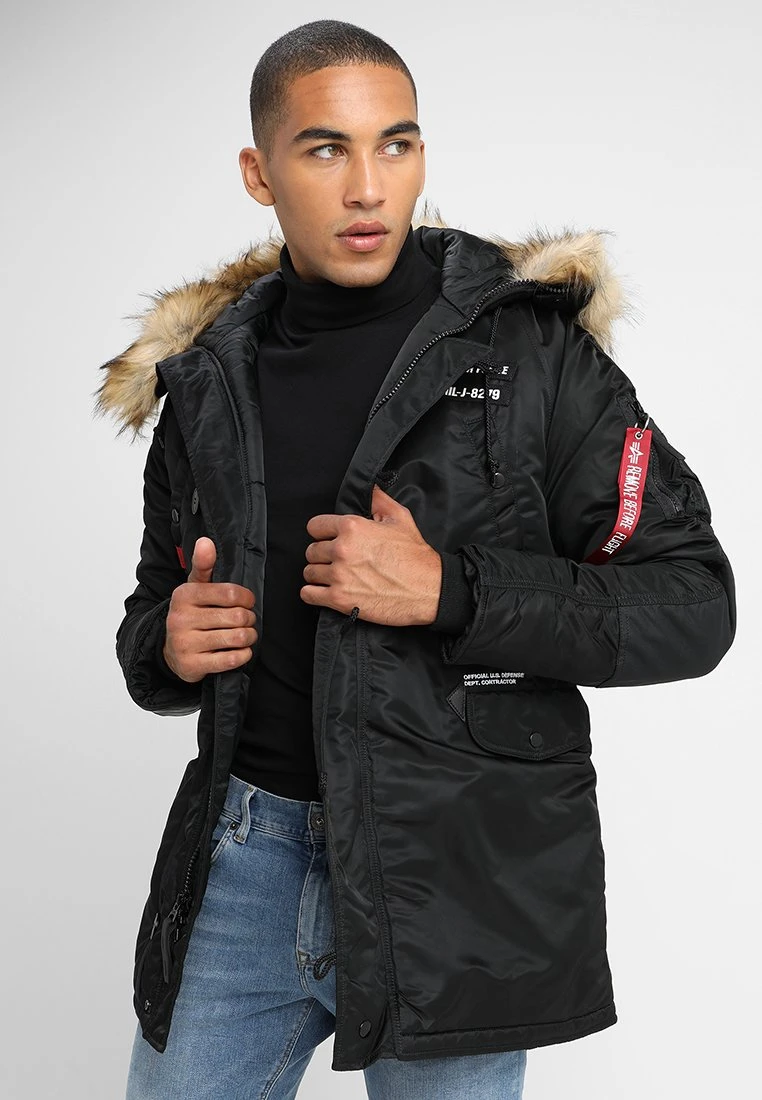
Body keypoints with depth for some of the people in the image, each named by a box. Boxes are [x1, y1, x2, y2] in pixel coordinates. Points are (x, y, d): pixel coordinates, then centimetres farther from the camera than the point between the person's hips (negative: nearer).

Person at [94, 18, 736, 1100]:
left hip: (460, 874, -3)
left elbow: (694, 603, -10)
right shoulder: (209, 377, 5)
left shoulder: (530, 348, -7)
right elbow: (158, 602, 18)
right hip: (246, 844, 4)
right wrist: (167, 646, -6)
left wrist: (449, 593, -20)